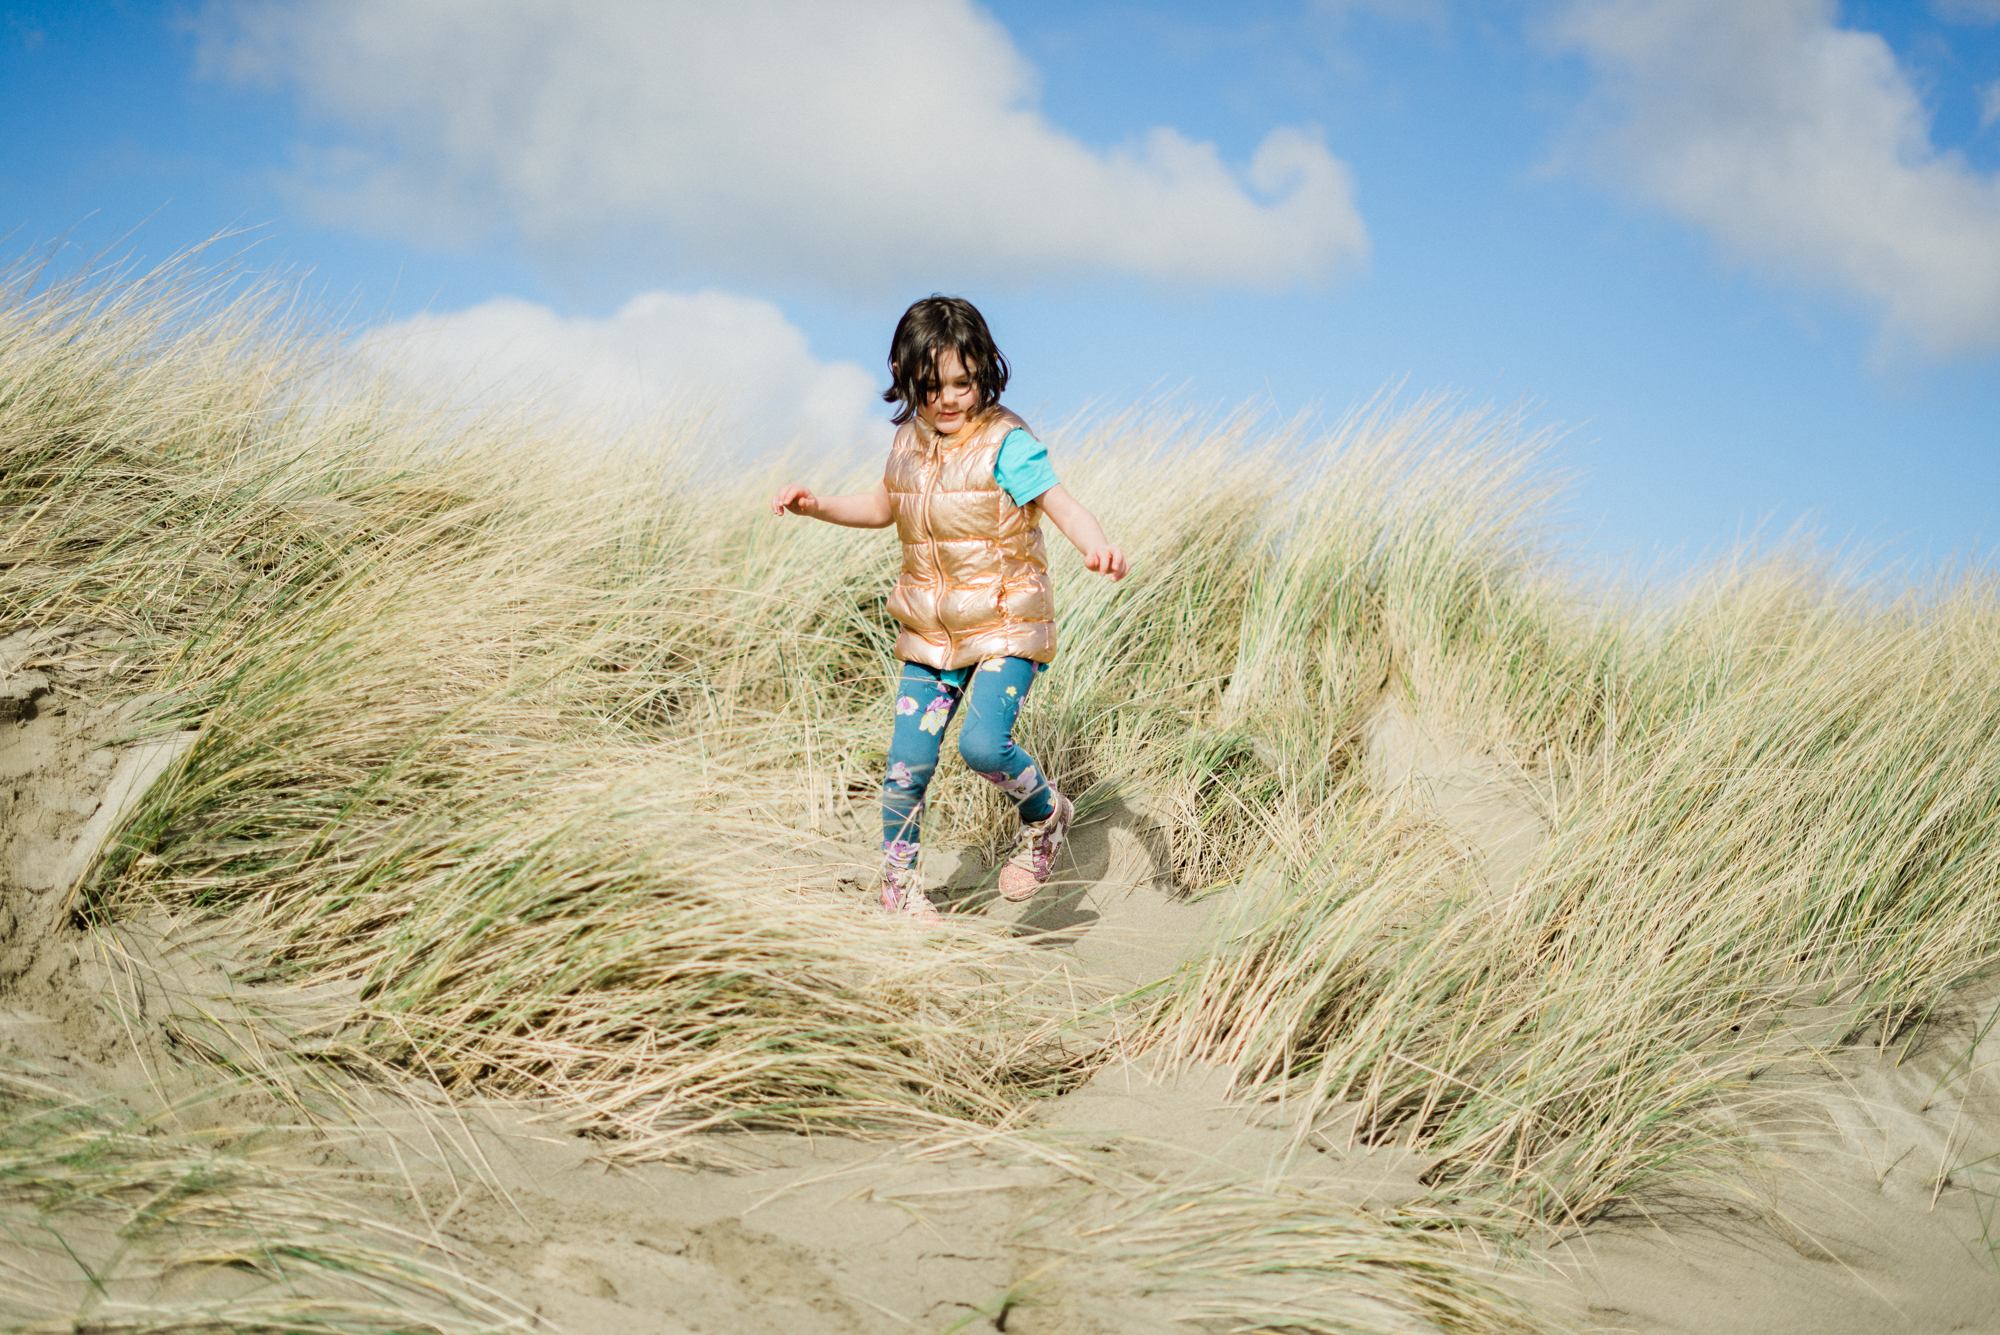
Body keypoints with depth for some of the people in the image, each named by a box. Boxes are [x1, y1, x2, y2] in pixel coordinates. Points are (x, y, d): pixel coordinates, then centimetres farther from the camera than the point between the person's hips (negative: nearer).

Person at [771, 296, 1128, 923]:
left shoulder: (1005, 442, -14)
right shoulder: (909, 442, 6)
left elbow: (1062, 504, -25)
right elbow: (883, 506, 25)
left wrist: (1097, 545, -46)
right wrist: (817, 506, 10)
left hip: (1005, 623, -6)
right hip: (932, 633, 6)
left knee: (983, 743, -23)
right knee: (906, 764, 2)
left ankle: (1045, 814, 9)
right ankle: (898, 886, 21)